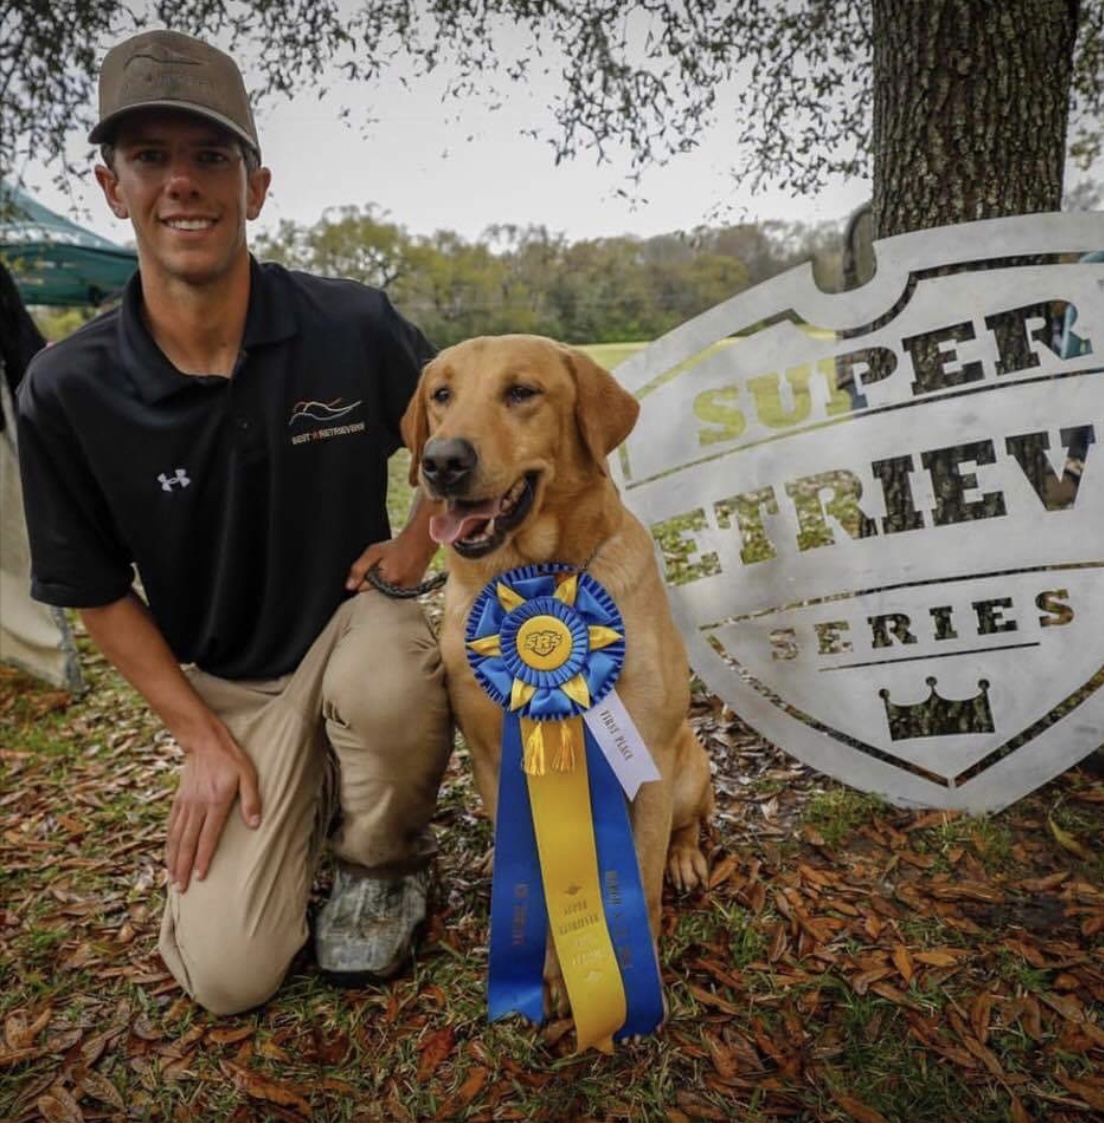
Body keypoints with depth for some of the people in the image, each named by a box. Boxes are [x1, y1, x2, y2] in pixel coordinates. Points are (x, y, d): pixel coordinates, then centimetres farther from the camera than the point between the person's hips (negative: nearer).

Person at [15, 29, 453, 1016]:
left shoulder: (355, 328, -14)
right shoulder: (68, 391, -13)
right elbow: (98, 592, -1)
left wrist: (420, 541, -10)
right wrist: (202, 737, -5)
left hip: (355, 621, 0)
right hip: (228, 686, 1)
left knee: (387, 681, -38)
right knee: (226, 975, -8)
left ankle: (383, 862, -2)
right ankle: (309, 795, 24)